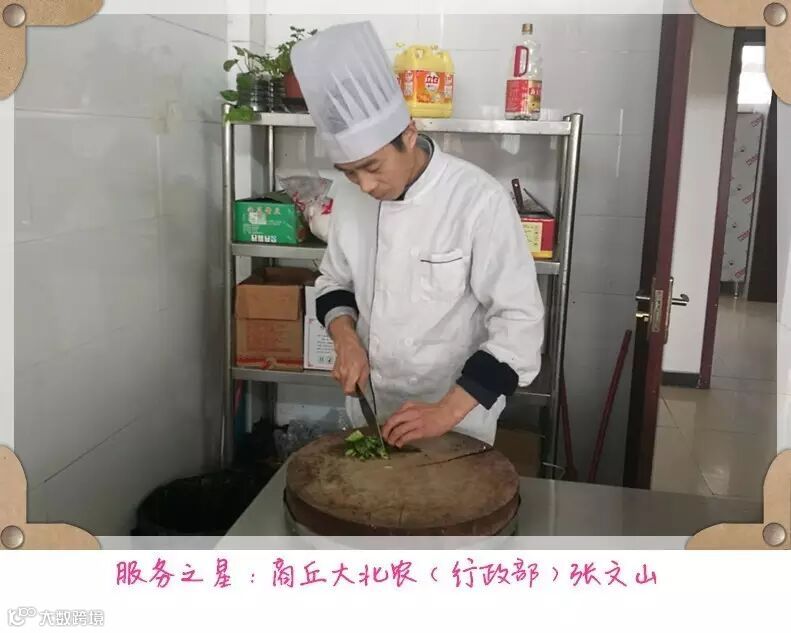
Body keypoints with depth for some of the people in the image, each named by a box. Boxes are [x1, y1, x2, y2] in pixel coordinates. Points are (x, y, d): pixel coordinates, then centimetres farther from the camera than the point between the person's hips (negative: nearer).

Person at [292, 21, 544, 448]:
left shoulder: (479, 201, -20)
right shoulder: (355, 201, -3)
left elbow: (519, 323, -21)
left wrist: (448, 411, -26)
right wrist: (344, 336, -10)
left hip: (455, 424, -5)